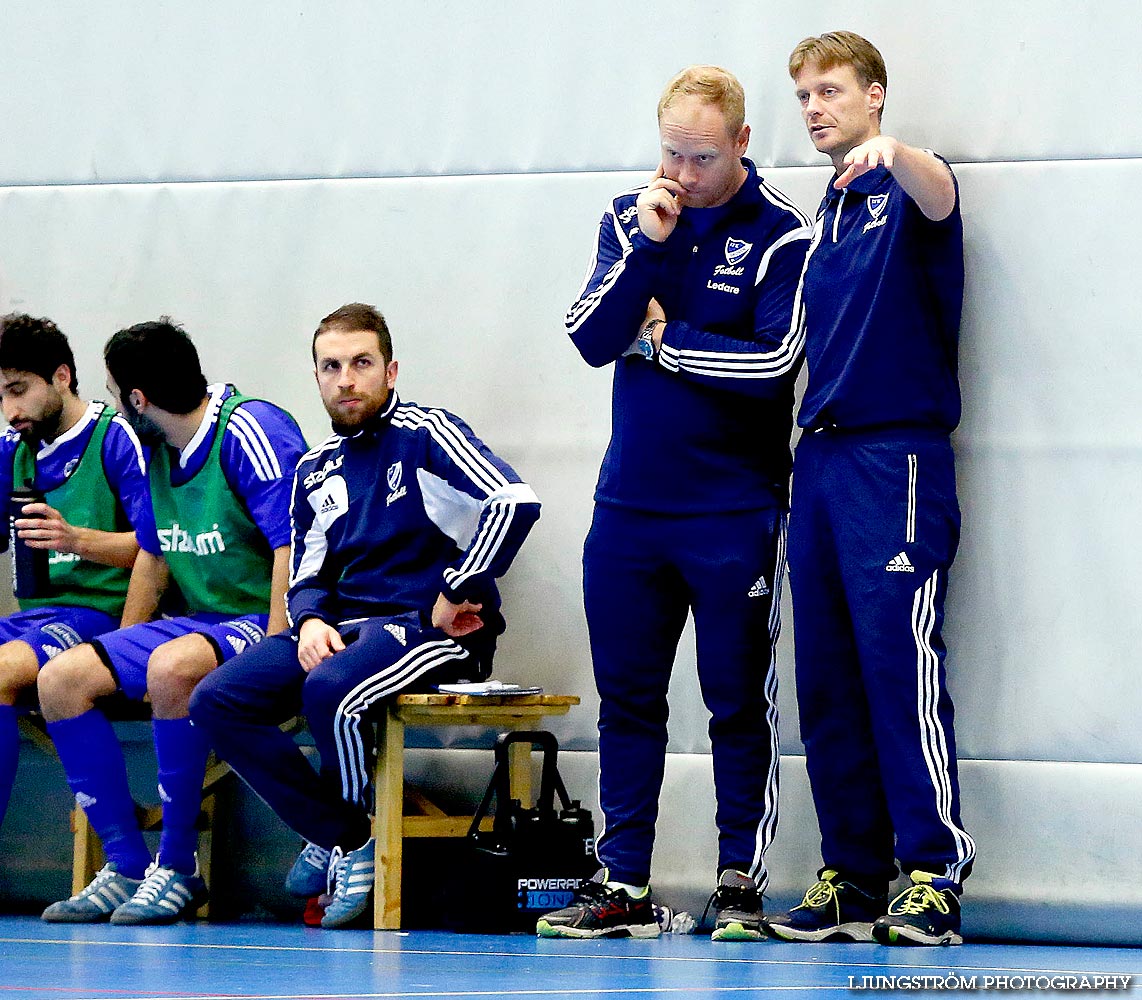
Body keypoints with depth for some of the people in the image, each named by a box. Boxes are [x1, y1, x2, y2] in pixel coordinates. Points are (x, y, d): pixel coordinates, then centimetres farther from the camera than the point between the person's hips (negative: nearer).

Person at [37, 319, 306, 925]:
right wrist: (120, 660, 16)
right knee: (61, 679, -7)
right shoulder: (156, 451, 12)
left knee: (172, 666, -38)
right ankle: (127, 867, -9)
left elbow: (293, 549, -21)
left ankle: (178, 867, -25)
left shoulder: (251, 433, -15)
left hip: (264, 624, -9)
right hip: (198, 624, 9)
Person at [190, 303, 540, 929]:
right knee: (216, 701, -12)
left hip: (430, 627, -7)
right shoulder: (317, 470, 18)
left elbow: (514, 501, -19)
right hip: (343, 623, 7)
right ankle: (341, 842, -5)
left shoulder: (425, 436, -4)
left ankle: (343, 837, -7)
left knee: (329, 689, -36)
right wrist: (309, 621, -3)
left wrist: (455, 596, -16)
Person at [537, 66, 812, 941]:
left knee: (738, 702, 1)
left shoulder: (781, 234, -7)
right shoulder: (630, 216, 7)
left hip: (735, 514, -4)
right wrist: (647, 247, -13)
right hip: (629, 504, 4)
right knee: (627, 698, 6)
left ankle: (741, 884, 8)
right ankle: (622, 886, 11)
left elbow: (773, 360, -15)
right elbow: (591, 341, -2)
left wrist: (663, 341, -6)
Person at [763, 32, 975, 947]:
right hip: (821, 456, 7)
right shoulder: (825, 216, 20)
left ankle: (935, 875, -12)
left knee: (901, 666, -13)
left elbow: (937, 197, -27)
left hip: (898, 455, -7)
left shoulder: (908, 189, -1)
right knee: (827, 681, 5)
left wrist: (890, 154, -48)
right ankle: (852, 879, 9)